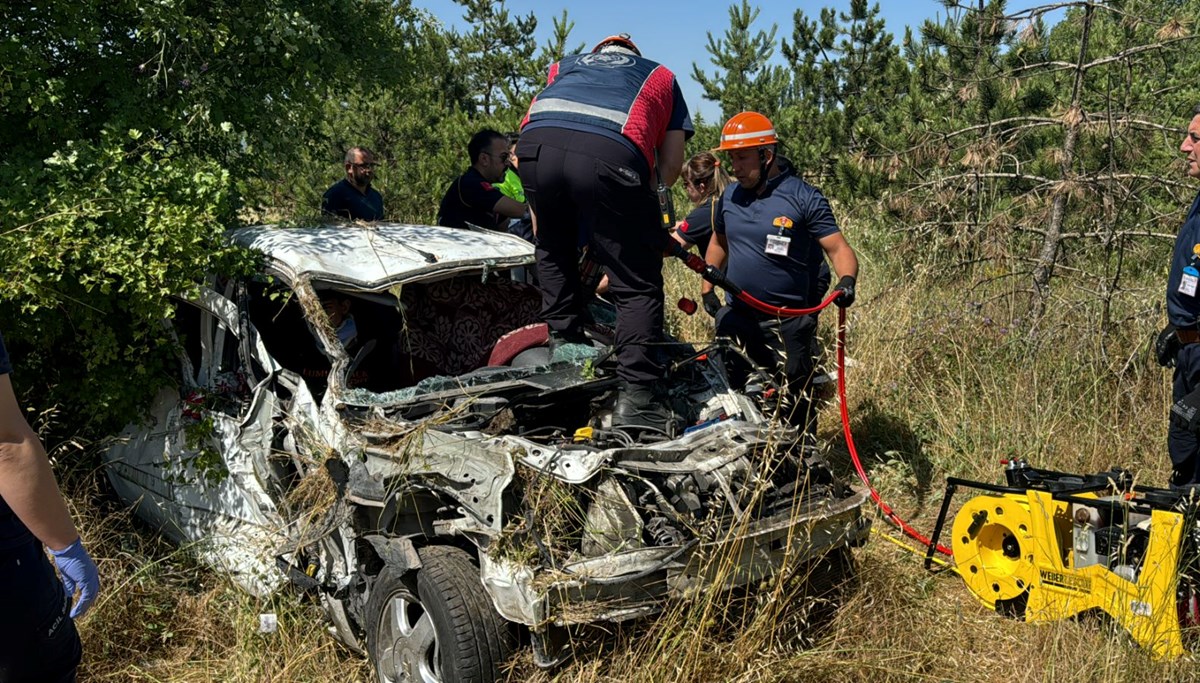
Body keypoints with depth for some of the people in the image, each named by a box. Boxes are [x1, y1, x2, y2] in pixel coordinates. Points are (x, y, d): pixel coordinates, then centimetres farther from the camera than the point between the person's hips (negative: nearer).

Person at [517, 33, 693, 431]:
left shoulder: (565, 65, 41)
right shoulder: (661, 75, 36)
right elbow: (670, 165, 22)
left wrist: (540, 227, 36)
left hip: (536, 144, 3)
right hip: (611, 155, -3)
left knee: (555, 256, 28)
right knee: (637, 285, 5)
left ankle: (564, 348, 29)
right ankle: (636, 397, -2)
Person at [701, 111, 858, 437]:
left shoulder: (804, 198, -9)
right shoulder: (730, 196, 8)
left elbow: (839, 249, -12)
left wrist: (847, 281, -31)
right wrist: (707, 288, 19)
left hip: (789, 322, -5)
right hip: (737, 316, 6)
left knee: (794, 406, -1)